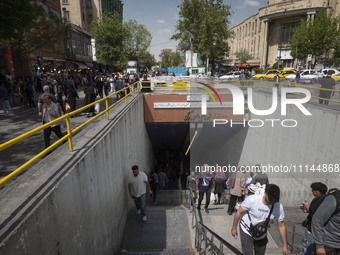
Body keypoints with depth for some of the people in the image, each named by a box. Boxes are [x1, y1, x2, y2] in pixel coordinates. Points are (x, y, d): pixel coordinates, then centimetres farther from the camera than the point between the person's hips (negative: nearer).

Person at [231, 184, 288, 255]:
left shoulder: (279, 207, -20)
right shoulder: (252, 200, -31)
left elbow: (281, 226, -6)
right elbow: (239, 212, -15)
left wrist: (285, 246, -1)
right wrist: (234, 228, -4)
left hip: (262, 235, 4)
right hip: (247, 232, -4)